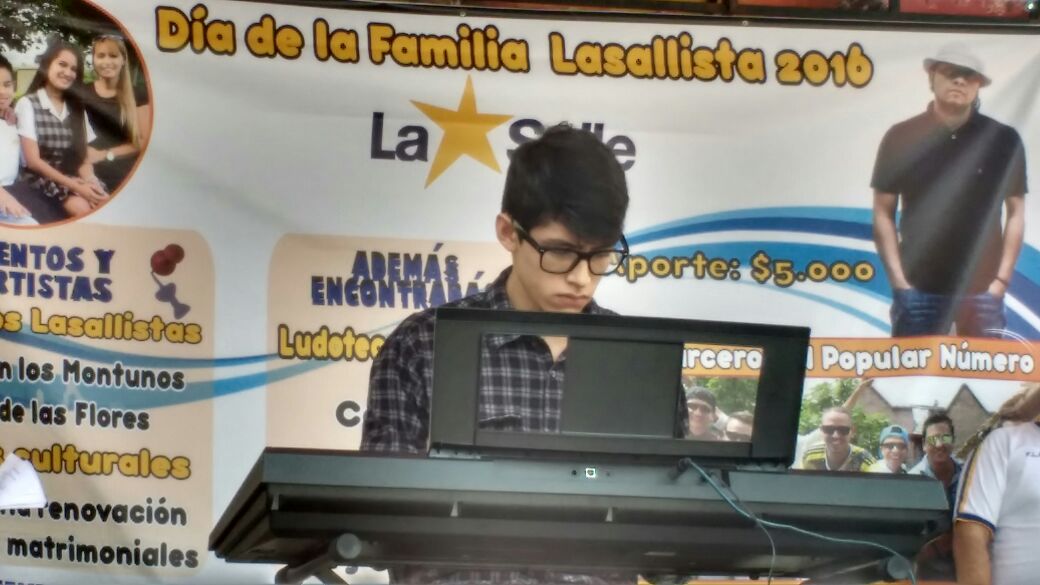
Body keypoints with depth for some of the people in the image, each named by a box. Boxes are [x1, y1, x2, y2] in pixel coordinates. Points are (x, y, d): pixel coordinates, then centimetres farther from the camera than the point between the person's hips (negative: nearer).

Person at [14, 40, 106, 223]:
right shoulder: (28, 104, 1)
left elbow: (83, 155, 8)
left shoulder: (76, 108, 17)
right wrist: (74, 186, -17)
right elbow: (33, 160, -7)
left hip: (74, 179, 4)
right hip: (42, 180, -4)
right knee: (83, 210, -33)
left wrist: (89, 181, -16)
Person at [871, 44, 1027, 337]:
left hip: (982, 291, 1)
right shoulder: (901, 138, 1)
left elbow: (1016, 212, 7)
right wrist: (898, 280, -4)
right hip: (918, 291, 0)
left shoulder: (1003, 140, 3)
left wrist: (1002, 279, 0)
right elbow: (883, 213, 3)